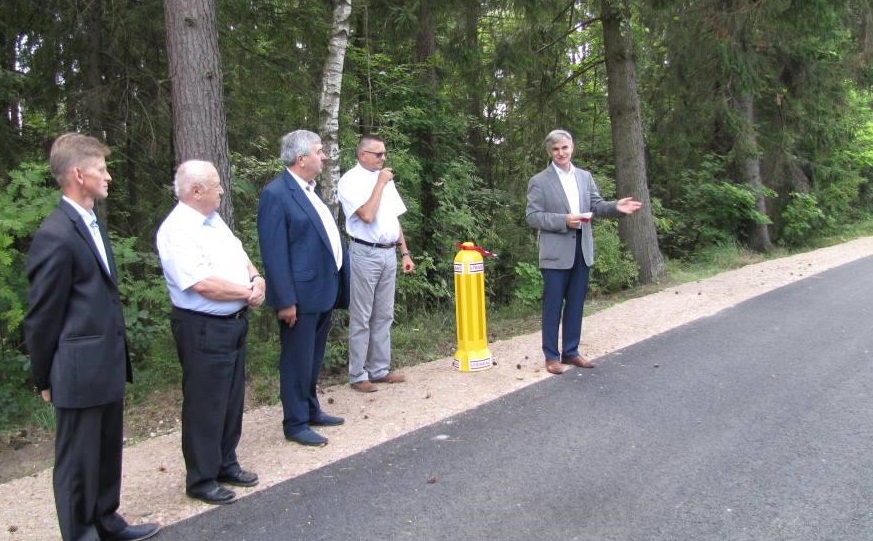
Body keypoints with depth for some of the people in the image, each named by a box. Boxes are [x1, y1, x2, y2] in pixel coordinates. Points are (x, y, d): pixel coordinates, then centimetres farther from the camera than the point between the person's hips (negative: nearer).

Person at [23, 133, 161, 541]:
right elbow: (42, 316, -12)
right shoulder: (56, 235, -19)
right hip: (79, 371, -9)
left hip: (108, 366, 9)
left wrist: (118, 358, 17)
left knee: (107, 455, 21)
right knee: (78, 461, 9)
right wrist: (45, 379, -3)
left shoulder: (92, 223, 10)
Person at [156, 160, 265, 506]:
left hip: (234, 322, 9)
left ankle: (225, 464, 36)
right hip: (203, 328, -9)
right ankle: (201, 480, 21)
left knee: (232, 398, 19)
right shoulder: (177, 230, -19)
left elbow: (239, 255, 16)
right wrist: (248, 292, -15)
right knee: (205, 404, 4)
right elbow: (203, 284, -27)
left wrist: (257, 278, -5)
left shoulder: (214, 220, 10)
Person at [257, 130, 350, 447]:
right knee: (297, 361, 4)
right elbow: (274, 253, -19)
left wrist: (339, 283, 16)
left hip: (324, 290, 9)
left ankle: (311, 410, 35)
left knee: (314, 359, 20)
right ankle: (295, 424, 18)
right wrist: (285, 301, -21)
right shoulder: (276, 194, -16)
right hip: (301, 295, -9)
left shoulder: (309, 189, 11)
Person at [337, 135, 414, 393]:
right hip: (365, 254, -7)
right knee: (361, 317, 0)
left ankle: (379, 369, 22)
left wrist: (405, 252, 13)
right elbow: (367, 215, -21)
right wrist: (380, 184, -14)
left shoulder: (385, 179, 13)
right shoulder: (350, 180, -8)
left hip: (389, 253, 7)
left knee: (384, 316, 12)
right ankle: (357, 375, 10)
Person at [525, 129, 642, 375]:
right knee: (553, 306, 2)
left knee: (576, 304, 12)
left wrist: (616, 207, -11)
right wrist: (563, 221, -19)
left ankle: (571, 352, 23)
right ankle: (551, 356, 12)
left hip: (582, 250, 5)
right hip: (556, 252, -5)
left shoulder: (585, 177, 12)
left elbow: (596, 206, 9)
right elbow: (532, 216, -8)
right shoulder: (539, 181, -4)